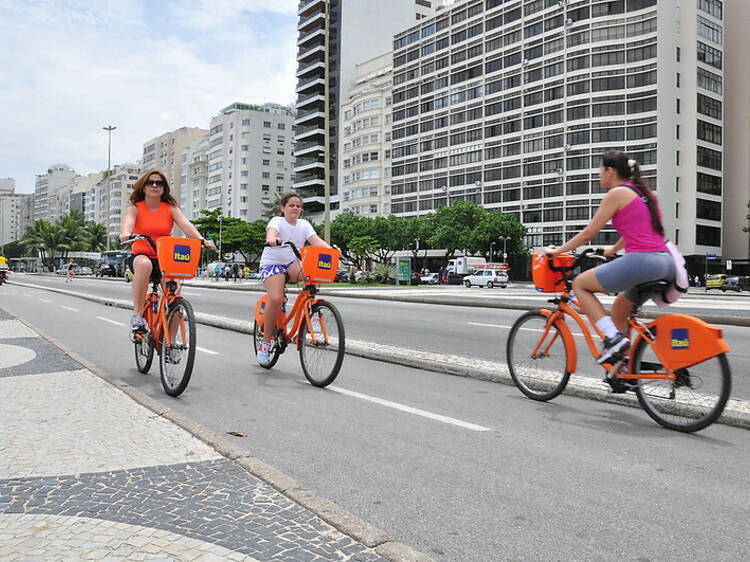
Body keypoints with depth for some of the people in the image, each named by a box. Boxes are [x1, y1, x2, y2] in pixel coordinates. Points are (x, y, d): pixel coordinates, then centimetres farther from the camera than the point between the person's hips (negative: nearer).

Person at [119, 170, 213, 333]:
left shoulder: (171, 208, 6)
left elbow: (186, 224, -11)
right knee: (144, 264, -38)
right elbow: (128, 222, -18)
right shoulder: (135, 208, 3)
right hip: (141, 256, -2)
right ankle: (137, 314, -28)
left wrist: (201, 239, -31)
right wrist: (125, 233, -43)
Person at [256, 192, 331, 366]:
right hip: (272, 264, -4)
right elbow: (271, 231, -30)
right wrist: (272, 239, -55)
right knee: (276, 299, -26)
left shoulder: (304, 224, 7)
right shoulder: (277, 221, -6)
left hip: (293, 264, 4)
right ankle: (265, 341, -9)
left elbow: (316, 240, -9)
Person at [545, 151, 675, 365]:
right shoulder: (641, 191, 23)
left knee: (579, 284, 7)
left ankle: (612, 337, -5)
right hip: (666, 262, 9)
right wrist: (614, 249, 52)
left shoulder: (617, 193, -2)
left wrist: (557, 251, 9)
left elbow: (588, 233, -1)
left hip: (641, 260, -9)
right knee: (618, 310, 26)